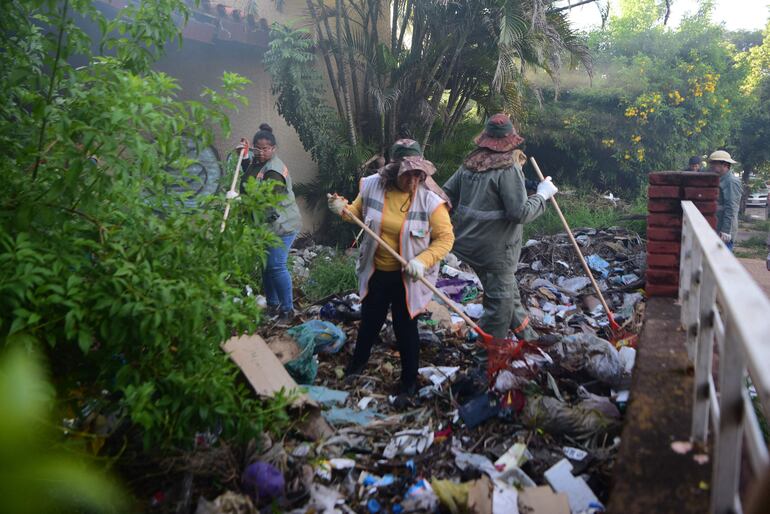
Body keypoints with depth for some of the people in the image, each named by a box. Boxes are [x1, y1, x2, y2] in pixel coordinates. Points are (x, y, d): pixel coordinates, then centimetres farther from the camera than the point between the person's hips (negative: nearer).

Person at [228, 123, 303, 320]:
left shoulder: (274, 171, -23)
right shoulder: (257, 160, 6)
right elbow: (250, 175, 28)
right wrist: (243, 157, 11)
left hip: (280, 226, -9)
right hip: (264, 224, 10)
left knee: (276, 266, -8)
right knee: (266, 265, 15)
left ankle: (287, 310, 4)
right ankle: (272, 305, 29)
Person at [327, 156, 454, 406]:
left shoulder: (430, 201, -20)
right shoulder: (372, 186, -11)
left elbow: (445, 238, -15)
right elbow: (358, 213, 8)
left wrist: (422, 261, -28)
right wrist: (342, 210, -14)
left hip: (407, 277, -3)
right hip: (375, 272, 3)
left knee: (405, 328, 9)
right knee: (370, 320, 21)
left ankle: (409, 384, 29)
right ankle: (357, 363, 49)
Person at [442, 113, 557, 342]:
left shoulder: (470, 163, 3)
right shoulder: (508, 168, -19)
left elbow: (446, 193, 7)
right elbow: (520, 212, -22)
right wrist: (542, 195, -7)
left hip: (469, 243, 8)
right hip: (495, 249, -8)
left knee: (509, 291, 24)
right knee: (500, 305, 7)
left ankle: (529, 338, 39)